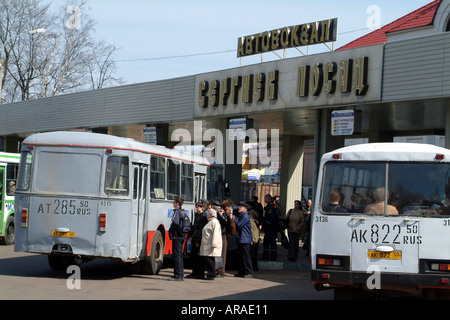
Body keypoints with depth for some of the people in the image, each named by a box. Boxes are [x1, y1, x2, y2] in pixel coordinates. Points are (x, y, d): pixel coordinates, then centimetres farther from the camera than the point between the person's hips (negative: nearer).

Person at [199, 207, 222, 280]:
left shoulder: (215, 222, -10)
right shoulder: (210, 222, 23)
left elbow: (215, 234, -18)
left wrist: (213, 244, -23)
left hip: (211, 245, -10)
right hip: (206, 245, 10)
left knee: (209, 260, -10)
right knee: (206, 260, 7)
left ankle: (211, 275, -8)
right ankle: (210, 274, 9)